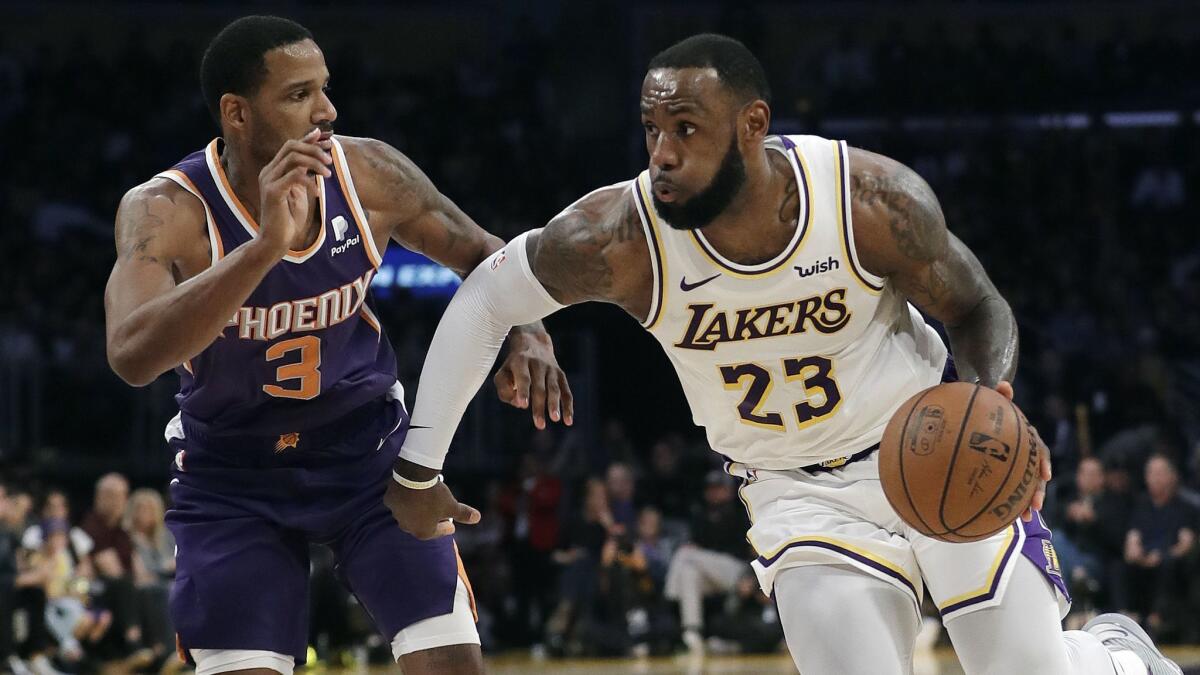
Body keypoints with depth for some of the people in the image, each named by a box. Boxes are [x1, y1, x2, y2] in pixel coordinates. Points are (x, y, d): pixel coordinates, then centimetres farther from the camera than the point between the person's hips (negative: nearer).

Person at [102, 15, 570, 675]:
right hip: (230, 474, -2)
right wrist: (266, 245, -51)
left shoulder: (368, 174, -15)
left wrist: (526, 335, -20)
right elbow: (133, 355, -43)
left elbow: (483, 255, 2)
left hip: (369, 447, 2)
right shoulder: (165, 210, -25)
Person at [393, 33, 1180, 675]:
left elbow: (979, 309, -7)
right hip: (803, 495, 1)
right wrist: (420, 467, -8)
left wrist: (996, 401, -29)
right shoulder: (622, 236, -22)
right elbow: (487, 299, -6)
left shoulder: (873, 198, -24)